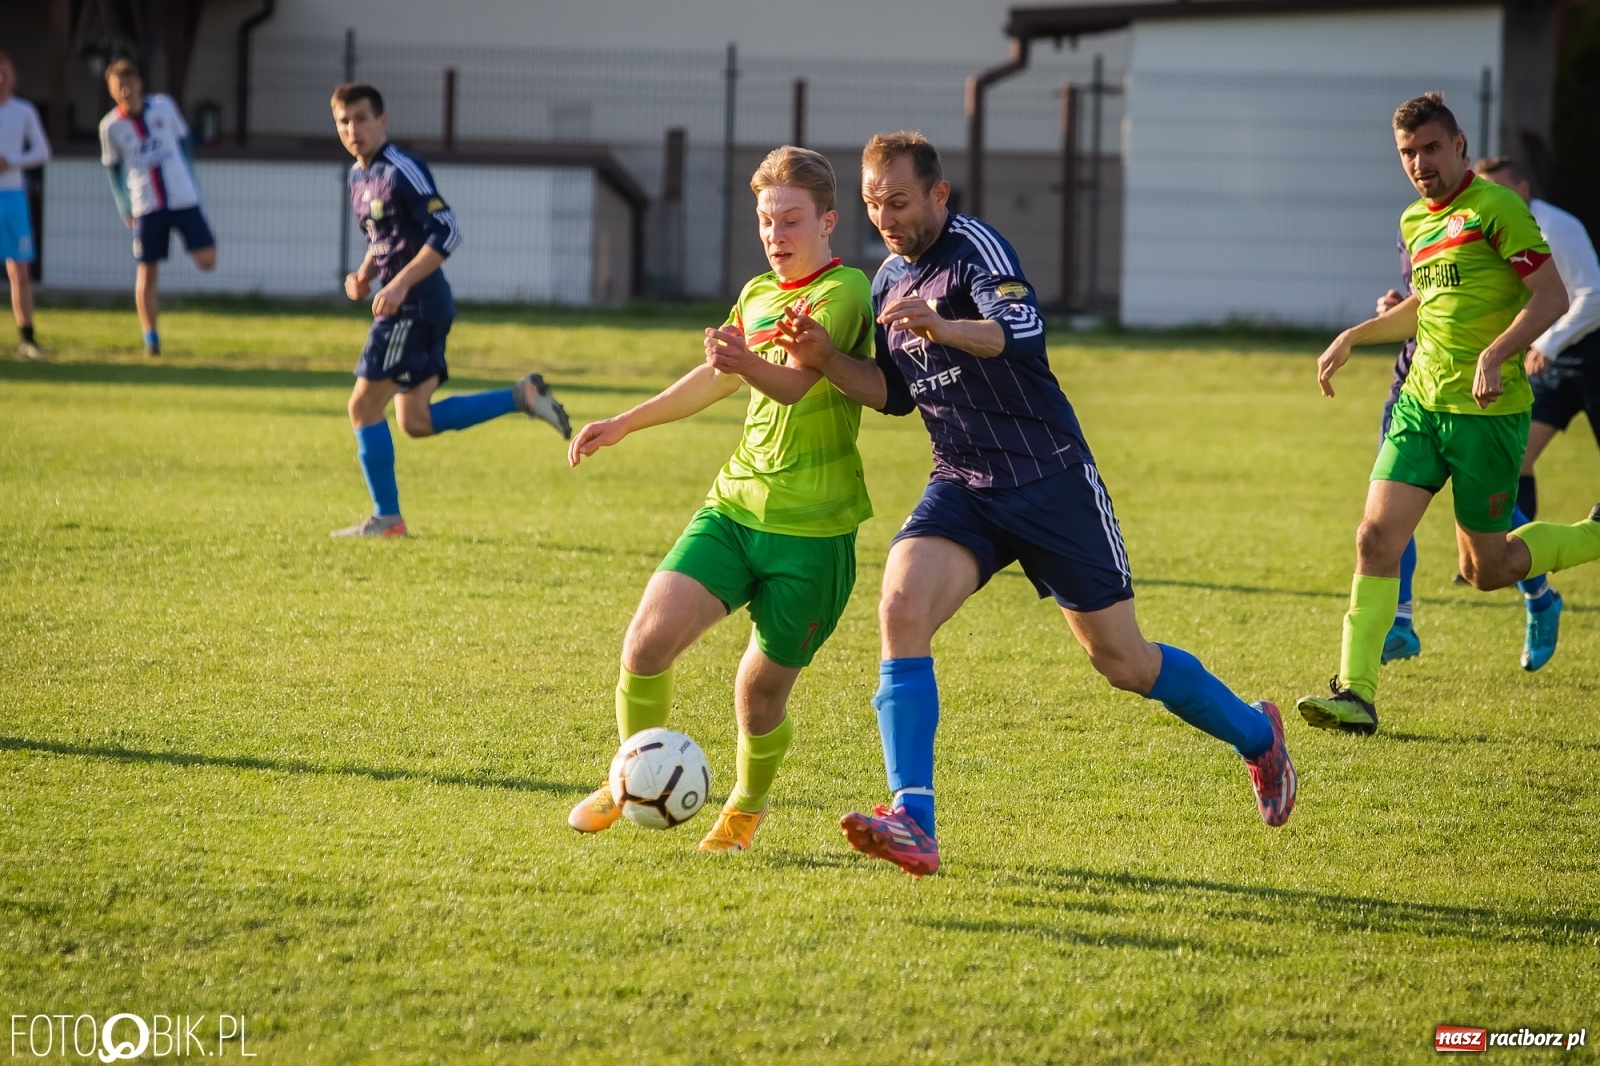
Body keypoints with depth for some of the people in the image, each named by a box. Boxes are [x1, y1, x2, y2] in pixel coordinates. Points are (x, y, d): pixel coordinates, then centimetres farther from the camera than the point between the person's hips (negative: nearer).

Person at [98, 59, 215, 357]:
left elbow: (183, 142, 12)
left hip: (183, 198, 1)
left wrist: (191, 181, 12)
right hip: (146, 207, -1)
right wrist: (124, 209, 5)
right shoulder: (111, 126, -2)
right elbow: (112, 168, 8)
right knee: (147, 273, 0)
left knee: (207, 260, -8)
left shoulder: (164, 106, -1)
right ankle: (151, 337, 9)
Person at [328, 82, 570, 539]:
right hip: (400, 309, 10)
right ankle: (522, 396, 14)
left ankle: (386, 518, 1)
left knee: (364, 406, -7)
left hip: (417, 305, -10)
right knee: (416, 421, 10)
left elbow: (447, 232, -20)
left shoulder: (402, 171, -14)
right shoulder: (358, 177, 14)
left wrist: (400, 283, -25)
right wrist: (365, 274, 7)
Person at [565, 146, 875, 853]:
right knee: (647, 641, -13)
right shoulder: (758, 295, 13)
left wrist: (748, 364, -48)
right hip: (734, 506, 6)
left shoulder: (844, 293, -10)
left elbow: (796, 383, -27)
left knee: (761, 693, -1)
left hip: (812, 530, -5)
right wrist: (624, 424, 36)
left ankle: (747, 807, 28)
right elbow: (714, 380, 30)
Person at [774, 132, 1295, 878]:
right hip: (962, 489, 6)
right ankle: (912, 824, -28)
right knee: (901, 607, -22)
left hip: (1051, 480, -6)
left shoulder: (975, 248, -15)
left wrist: (945, 328, -53)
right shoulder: (889, 280, 9)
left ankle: (1256, 737, 32)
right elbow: (895, 393, 16)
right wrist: (825, 359, -2)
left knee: (1121, 660, 3)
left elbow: (1022, 330, -34)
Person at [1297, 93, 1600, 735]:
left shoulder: (1495, 209, -11)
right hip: (1421, 400, 7)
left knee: (1485, 570, 3)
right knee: (1377, 534, -8)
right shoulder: (1415, 222, 14)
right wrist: (1353, 338, 25)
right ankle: (1355, 693, -7)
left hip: (1488, 411, -7)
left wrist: (1495, 355, -27)